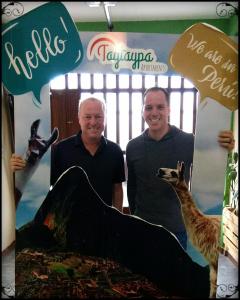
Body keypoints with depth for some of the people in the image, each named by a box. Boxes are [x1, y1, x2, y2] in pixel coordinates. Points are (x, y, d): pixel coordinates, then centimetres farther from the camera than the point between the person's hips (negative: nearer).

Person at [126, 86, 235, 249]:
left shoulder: (189, 142, -12)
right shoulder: (133, 147, -4)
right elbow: (131, 186, 6)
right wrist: (134, 216, 11)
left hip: (178, 228, -1)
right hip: (143, 228, 2)